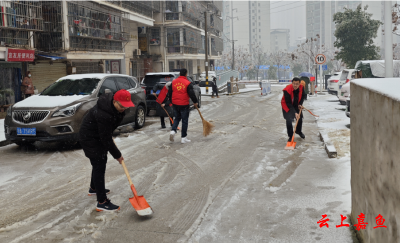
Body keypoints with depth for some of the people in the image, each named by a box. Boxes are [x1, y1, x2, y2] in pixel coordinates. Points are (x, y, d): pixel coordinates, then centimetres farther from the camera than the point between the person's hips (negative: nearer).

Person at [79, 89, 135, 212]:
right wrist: (117, 155, -20)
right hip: (89, 138, -10)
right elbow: (106, 139, -30)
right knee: (99, 166, -11)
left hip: (98, 136, 10)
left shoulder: (116, 107, -9)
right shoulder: (103, 115, -37)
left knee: (101, 162, 22)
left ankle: (94, 188, 44)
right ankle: (102, 202, -9)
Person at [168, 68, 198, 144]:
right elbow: (191, 94, -12)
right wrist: (195, 102, 4)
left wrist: (172, 100, 26)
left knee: (177, 118, 22)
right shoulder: (188, 83, -12)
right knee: (184, 121, 5)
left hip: (175, 104, 5)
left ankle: (173, 131, -1)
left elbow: (169, 92, 11)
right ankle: (183, 138, 9)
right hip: (184, 105, -5)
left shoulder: (174, 82, 4)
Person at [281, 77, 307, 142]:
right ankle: (290, 136, -1)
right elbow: (288, 104, -32)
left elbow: (303, 95, 6)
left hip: (296, 105, 6)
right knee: (289, 120, -19)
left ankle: (299, 131, 44)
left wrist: (300, 104, -7)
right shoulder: (287, 90, -34)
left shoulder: (301, 87, -18)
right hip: (287, 106, -5)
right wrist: (295, 113, -37)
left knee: (300, 118, 14)